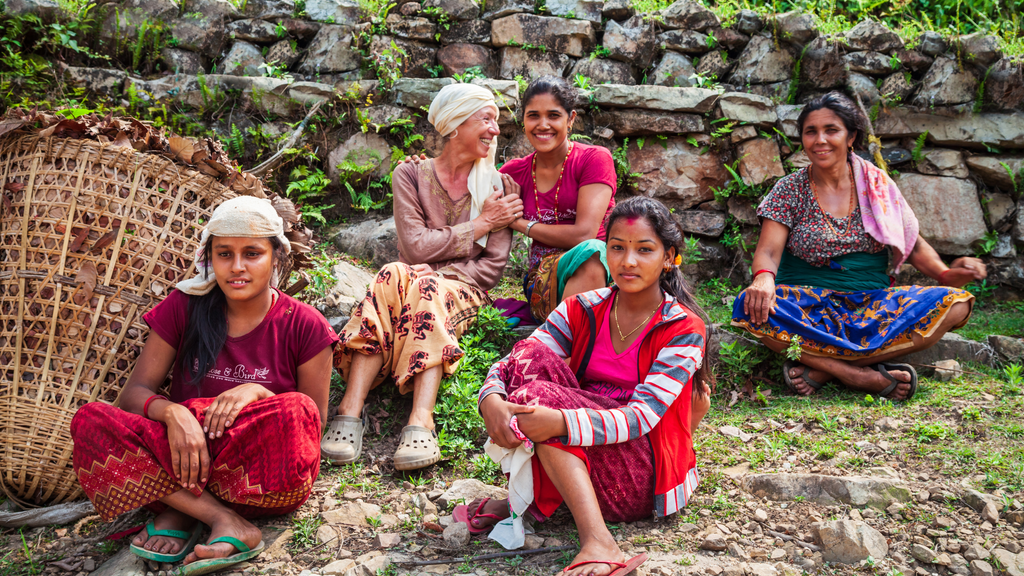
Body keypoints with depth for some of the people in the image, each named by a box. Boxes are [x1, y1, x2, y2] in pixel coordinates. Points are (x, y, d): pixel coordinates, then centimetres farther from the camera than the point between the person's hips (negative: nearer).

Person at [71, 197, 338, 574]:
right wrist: (172, 413, -23)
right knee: (89, 421, -22)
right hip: (184, 455, 2)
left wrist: (258, 392, -19)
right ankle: (225, 521, -25)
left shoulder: (304, 326, -2)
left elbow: (315, 421, -1)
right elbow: (134, 393, 0)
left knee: (294, 411, -34)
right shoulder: (184, 308, 4)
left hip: (261, 479, -2)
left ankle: (181, 507, -16)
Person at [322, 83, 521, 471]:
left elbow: (492, 266, 3)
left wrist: (438, 279, -11)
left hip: (462, 294, 0)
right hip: (414, 283, 0)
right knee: (395, 275, -35)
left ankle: (421, 421, -52)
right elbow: (414, 247, -5)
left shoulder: (501, 187, 12)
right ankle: (351, 410, -43)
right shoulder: (411, 175, 9)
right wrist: (481, 223, -2)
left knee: (426, 289, -35)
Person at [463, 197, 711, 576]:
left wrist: (559, 422, -37)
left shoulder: (684, 328, -9)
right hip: (573, 459, 5)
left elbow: (642, 416, -22)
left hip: (641, 479, -4)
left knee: (538, 395, -26)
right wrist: (491, 402, -29)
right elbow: (512, 363, -5)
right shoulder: (584, 310, 4)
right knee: (534, 357, -19)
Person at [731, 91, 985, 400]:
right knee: (752, 308, -34)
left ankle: (821, 368, -28)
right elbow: (768, 250, -8)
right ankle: (863, 375, -31)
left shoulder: (877, 183, 9)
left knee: (955, 303, -24)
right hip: (808, 304, -3)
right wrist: (764, 277, -32)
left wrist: (946, 274, -7)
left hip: (873, 303, 3)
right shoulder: (790, 189, 3)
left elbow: (913, 243, 14)